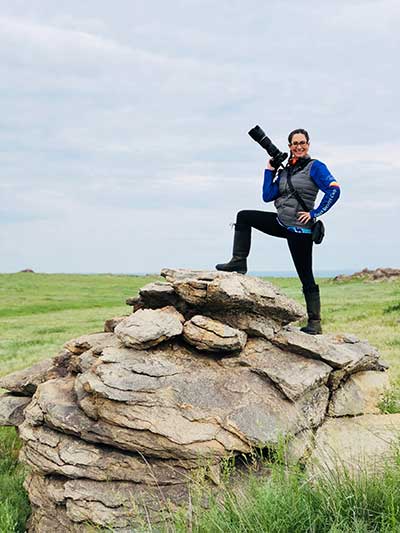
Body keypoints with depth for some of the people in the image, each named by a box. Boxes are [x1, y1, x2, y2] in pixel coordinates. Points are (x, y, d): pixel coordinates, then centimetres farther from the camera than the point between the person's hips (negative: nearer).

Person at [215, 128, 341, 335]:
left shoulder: (315, 167, -6)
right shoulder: (285, 171, 13)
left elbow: (334, 190, -17)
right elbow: (267, 196, 7)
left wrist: (315, 214, -17)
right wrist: (270, 170, 5)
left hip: (300, 228, -7)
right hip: (281, 222, 7)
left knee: (306, 276, -3)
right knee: (244, 216, 5)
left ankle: (315, 323, 4)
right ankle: (239, 262, 5)